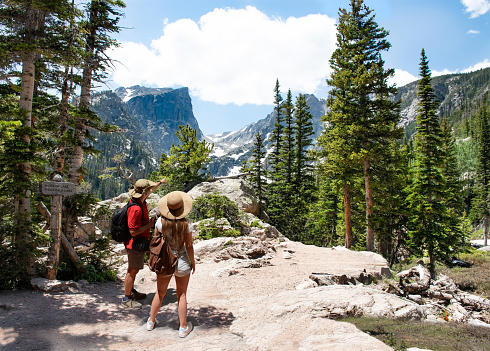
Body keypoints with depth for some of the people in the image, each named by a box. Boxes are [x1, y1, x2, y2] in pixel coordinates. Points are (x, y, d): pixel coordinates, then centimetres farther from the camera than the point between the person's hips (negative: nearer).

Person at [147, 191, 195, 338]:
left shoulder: (161, 221, -12)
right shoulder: (185, 224, -18)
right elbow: (189, 246, -11)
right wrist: (192, 262, 3)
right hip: (181, 262, -2)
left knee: (160, 293, 21)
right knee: (182, 295, 12)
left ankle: (151, 321, 38)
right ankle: (183, 327, 24)